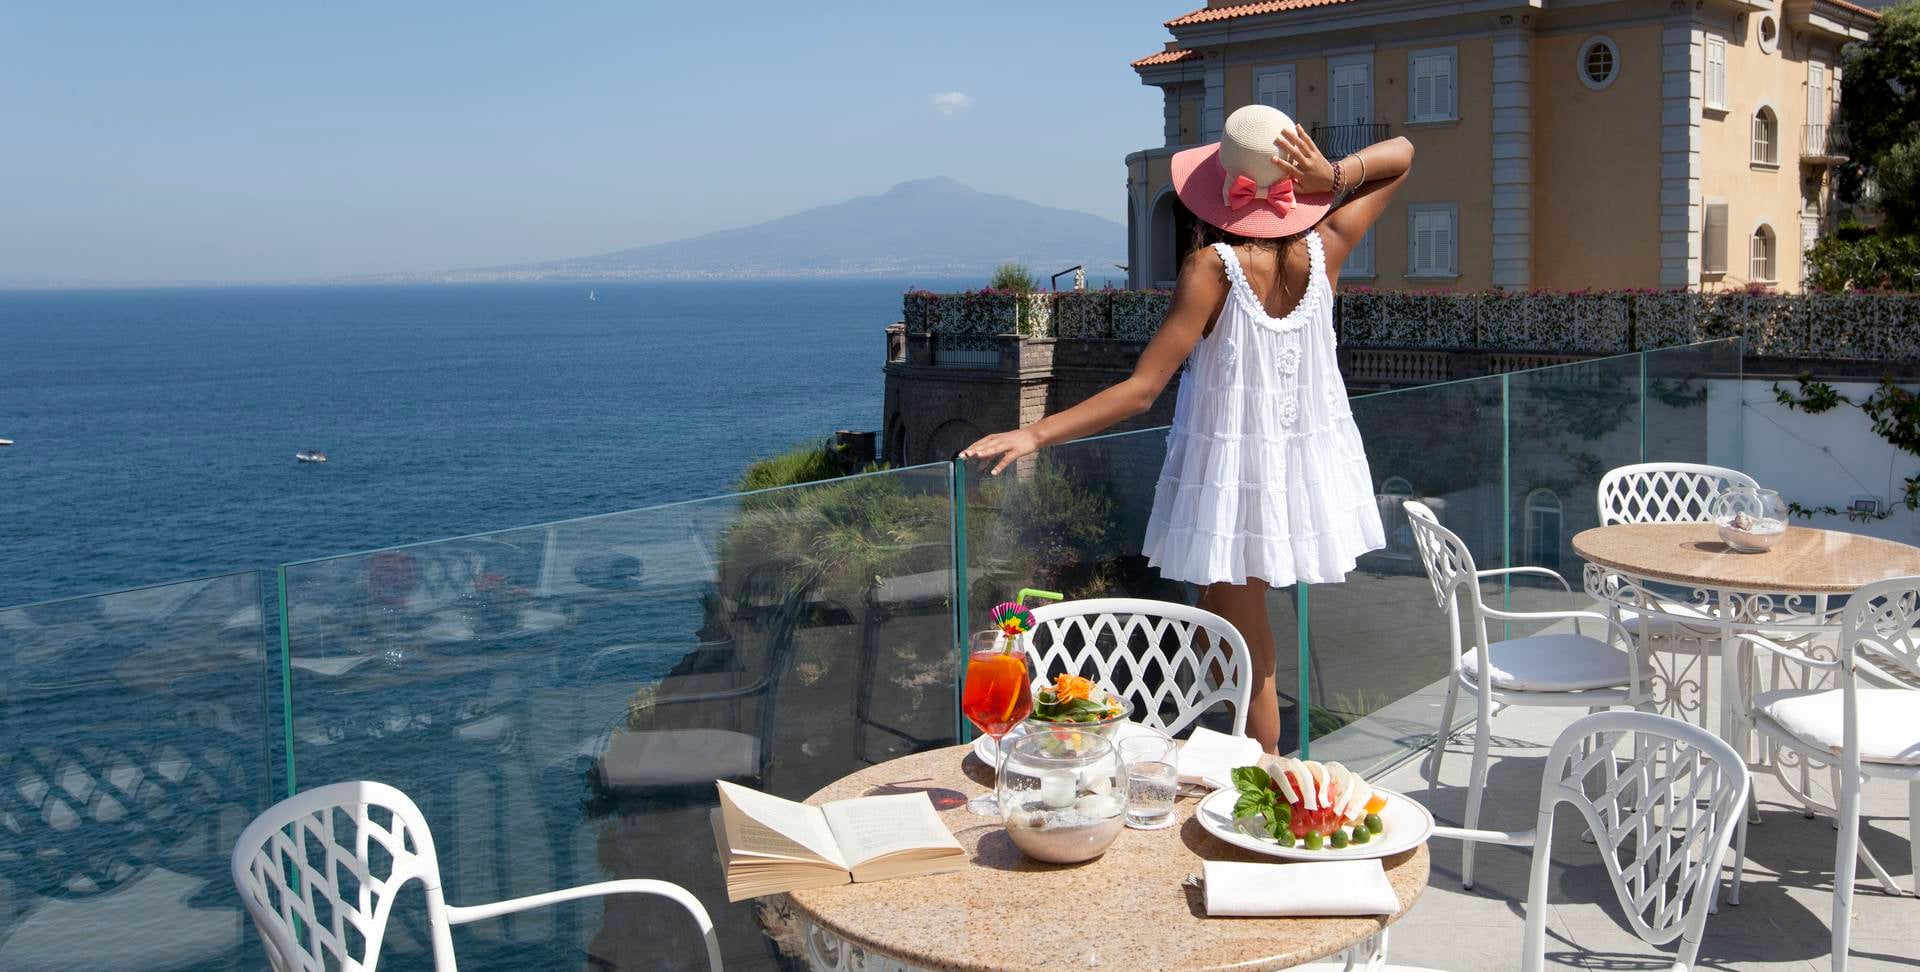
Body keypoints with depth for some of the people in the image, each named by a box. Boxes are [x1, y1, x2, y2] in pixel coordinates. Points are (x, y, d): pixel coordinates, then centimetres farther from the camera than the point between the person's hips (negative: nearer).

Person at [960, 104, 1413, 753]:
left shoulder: (1212, 267, -20)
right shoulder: (1322, 249, -7)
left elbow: (1141, 389, -23)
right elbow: (1400, 154, 9)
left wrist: (1035, 434, -23)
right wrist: (1332, 176, -11)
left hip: (1232, 474, -6)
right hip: (1308, 467, 6)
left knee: (1245, 651, 9)